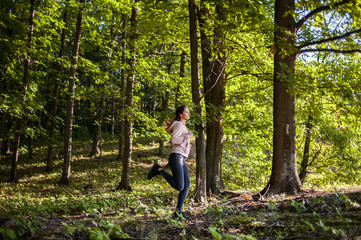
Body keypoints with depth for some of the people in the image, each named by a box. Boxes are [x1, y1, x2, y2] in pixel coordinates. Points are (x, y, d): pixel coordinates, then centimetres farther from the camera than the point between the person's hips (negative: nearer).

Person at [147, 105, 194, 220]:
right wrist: (187, 136, -13)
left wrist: (185, 143, 17)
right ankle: (159, 170, -1)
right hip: (176, 157, -10)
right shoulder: (179, 125, -7)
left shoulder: (182, 126, 22)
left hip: (182, 160, 10)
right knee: (179, 187, -12)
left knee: (187, 185, 3)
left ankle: (178, 210, 7)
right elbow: (173, 140, -19)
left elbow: (171, 142, 25)